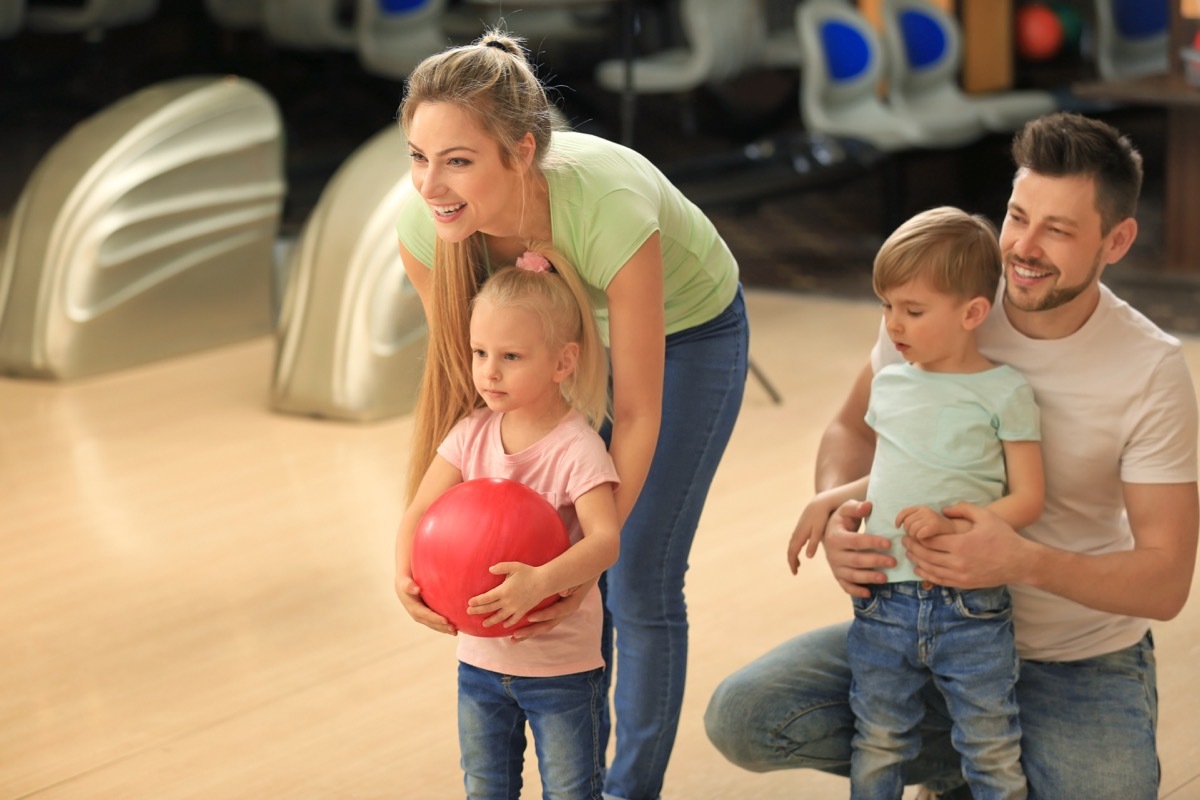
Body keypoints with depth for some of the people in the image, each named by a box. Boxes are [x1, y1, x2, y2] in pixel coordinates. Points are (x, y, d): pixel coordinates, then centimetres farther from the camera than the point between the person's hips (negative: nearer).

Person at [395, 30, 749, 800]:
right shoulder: (426, 224, -29)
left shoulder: (609, 207, -43)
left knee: (639, 578, -4)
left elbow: (639, 416, -32)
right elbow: (467, 374, -14)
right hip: (581, 329, 4)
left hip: (689, 332, -4)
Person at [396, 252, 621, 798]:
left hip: (560, 659, -5)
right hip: (480, 651, 5)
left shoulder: (576, 448, -20)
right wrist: (405, 576, -22)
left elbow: (605, 539, -29)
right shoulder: (472, 435, -4)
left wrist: (541, 581, -46)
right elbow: (419, 511, -3)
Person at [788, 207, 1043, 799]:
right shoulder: (889, 384, 9)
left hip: (969, 610, -5)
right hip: (881, 604, 5)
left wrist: (953, 526, -23)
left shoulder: (1003, 392, -7)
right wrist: (830, 500, 5)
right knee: (876, 748, 14)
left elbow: (1026, 499, -9)